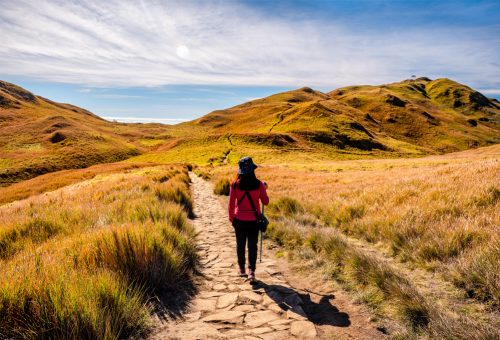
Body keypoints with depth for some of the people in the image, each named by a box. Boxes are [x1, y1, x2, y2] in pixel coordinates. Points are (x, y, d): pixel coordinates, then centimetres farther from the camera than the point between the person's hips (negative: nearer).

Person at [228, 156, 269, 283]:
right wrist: (264, 189, 15)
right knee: (252, 246, 8)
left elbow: (231, 204, -4)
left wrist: (231, 217, 11)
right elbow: (266, 202, 0)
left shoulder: (235, 185, -9)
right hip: (253, 220, -1)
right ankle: (251, 271, -1)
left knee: (240, 245, 16)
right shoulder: (259, 184, -10)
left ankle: (242, 269, 28)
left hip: (239, 220, 1)